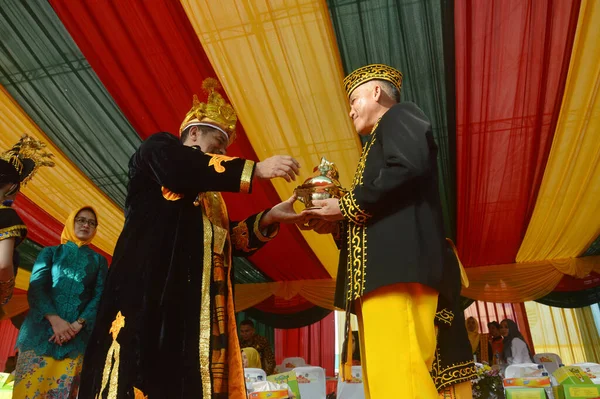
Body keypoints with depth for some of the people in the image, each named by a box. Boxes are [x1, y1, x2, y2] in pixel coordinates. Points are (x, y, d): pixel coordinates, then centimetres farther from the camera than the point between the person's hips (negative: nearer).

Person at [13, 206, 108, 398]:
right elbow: (36, 287, 0)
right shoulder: (51, 252, 14)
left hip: (77, 337, 0)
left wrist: (78, 324, -12)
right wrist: (55, 319, -15)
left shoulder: (99, 260, 15)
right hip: (40, 331, 0)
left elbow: (100, 296, 5)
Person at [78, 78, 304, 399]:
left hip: (195, 299, 7)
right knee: (139, 372, -15)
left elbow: (229, 238, 20)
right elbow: (181, 166, -14)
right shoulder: (159, 149, 10)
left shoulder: (208, 196, 30)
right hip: (150, 282, -7)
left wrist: (271, 216, 7)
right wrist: (257, 168, -16)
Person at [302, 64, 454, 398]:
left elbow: (408, 168, -15)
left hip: (397, 262, -9)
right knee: (382, 371, 5)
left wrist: (346, 206, -9)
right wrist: (338, 222, 13)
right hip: (382, 268, 10)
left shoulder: (399, 117, 8)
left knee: (398, 369, -15)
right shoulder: (383, 139, 33)